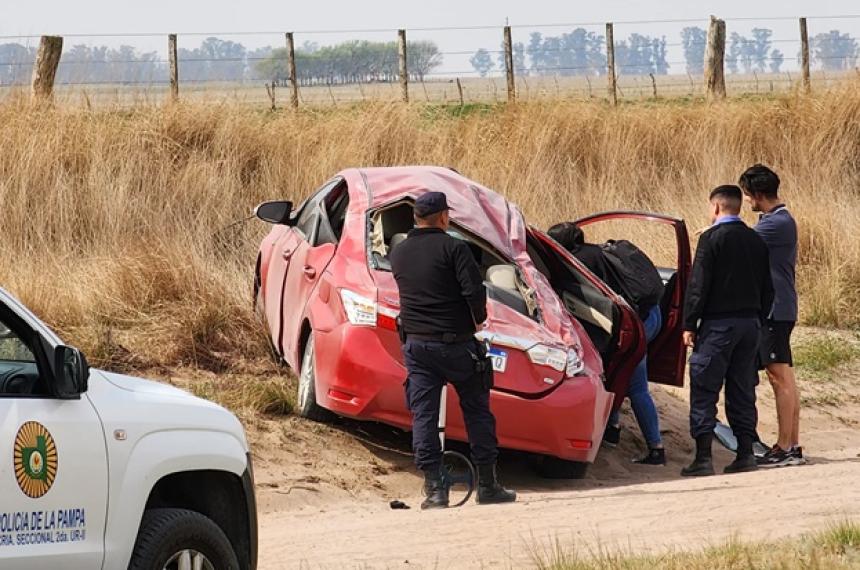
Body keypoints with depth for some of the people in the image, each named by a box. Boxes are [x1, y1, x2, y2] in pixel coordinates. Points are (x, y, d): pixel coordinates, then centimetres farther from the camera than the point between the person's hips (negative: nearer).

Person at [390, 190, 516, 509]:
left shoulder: (399, 253, 7)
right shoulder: (452, 247, -9)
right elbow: (474, 291, -17)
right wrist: (478, 319, 1)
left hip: (416, 344, 3)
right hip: (455, 342, -3)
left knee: (423, 416, 3)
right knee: (477, 411, 9)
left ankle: (434, 490, -4)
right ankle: (487, 486, 10)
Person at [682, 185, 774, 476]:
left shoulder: (711, 239, -10)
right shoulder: (756, 241, 10)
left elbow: (698, 285, -12)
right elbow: (767, 288, 14)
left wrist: (689, 324, -8)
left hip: (719, 323, -6)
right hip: (750, 322, 6)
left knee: (704, 390, -3)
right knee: (743, 391, 12)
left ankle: (703, 457, -8)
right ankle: (745, 454, 11)